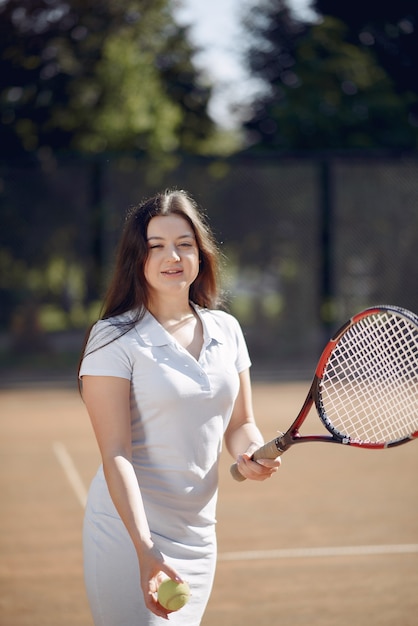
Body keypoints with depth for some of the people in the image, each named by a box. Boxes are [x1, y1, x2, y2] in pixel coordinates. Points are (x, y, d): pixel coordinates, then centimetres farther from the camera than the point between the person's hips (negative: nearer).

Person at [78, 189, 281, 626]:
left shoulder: (226, 329, 7)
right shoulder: (115, 339, -11)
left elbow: (239, 424, 16)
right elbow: (116, 456, -16)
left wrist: (250, 454, -8)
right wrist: (147, 551, -27)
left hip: (199, 535, 6)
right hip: (128, 536, -6)